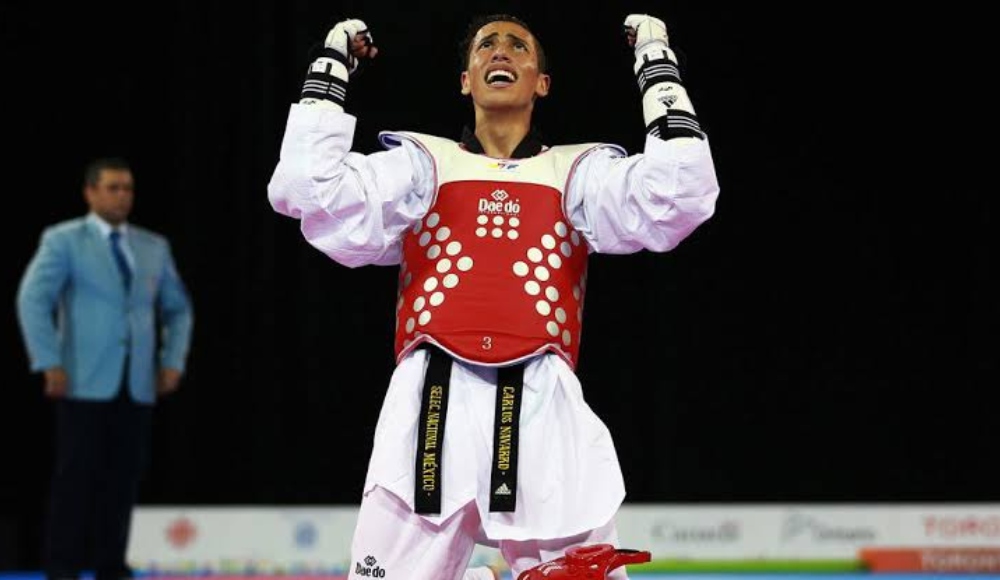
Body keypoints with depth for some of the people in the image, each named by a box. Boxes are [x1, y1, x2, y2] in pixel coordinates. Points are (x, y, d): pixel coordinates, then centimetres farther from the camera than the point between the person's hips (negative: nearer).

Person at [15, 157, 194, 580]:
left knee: (123, 478, 1)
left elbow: (177, 308, 21)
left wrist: (173, 361, 7)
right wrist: (49, 363, -15)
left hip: (137, 385, 4)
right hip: (84, 383, -4)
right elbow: (33, 300, -7)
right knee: (77, 476, -6)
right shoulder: (63, 240, 1)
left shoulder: (154, 247, 15)